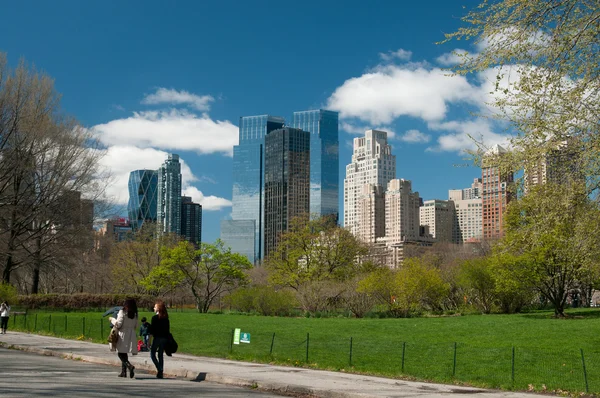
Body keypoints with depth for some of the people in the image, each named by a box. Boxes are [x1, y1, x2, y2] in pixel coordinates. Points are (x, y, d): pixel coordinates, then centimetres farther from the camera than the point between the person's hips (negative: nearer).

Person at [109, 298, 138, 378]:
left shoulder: (122, 312, -8)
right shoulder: (134, 314, 8)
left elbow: (118, 324, -11)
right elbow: (136, 327, 11)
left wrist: (112, 319, 5)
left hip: (123, 334, -6)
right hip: (131, 335, 6)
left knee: (121, 354, -3)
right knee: (124, 354, 15)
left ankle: (129, 366, -26)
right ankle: (123, 371, 15)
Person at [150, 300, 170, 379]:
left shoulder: (155, 318, -10)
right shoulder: (166, 317, 7)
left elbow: (152, 330, -11)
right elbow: (168, 329, 9)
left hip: (157, 338, -6)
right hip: (164, 338, 6)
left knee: (152, 354, 6)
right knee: (161, 355, 12)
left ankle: (159, 369, -12)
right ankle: (160, 372, 11)